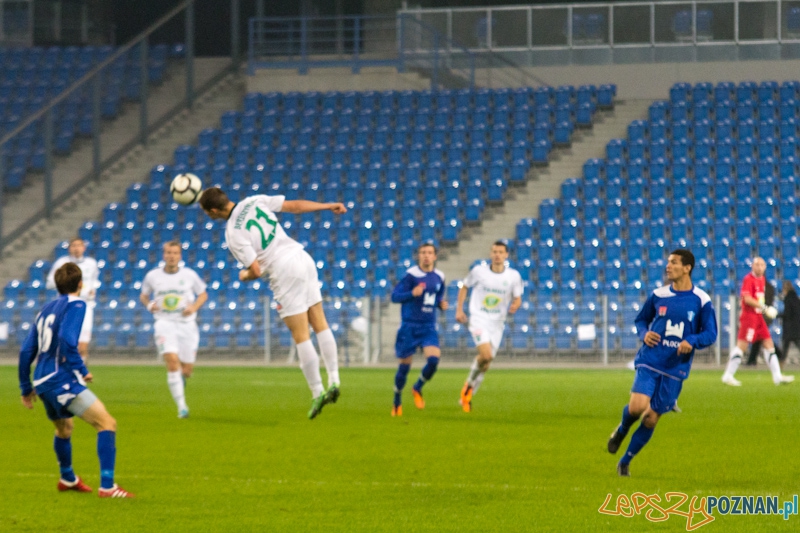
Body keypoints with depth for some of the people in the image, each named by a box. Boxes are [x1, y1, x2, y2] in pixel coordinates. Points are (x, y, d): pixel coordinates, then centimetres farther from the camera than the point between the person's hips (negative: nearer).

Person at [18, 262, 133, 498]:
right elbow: (66, 340, -23)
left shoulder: (46, 309, 18)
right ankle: (107, 486, -22)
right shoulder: (76, 305, -6)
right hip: (62, 380, -9)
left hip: (43, 382, 9)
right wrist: (82, 370, -16)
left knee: (64, 427, 34)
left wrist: (26, 388, 26)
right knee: (107, 423, -13)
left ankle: (67, 479, 54)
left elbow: (26, 351, 18)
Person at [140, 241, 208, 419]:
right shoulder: (153, 276, 2)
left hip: (187, 324, 1)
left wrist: (194, 307, -6)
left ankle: (181, 378, 43)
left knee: (186, 369, 2)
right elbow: (143, 295, 17)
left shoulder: (189, 275, 1)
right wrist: (148, 305, -6)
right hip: (165, 323, -1)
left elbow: (203, 294, 13)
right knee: (172, 361, -23)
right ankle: (181, 406, -20)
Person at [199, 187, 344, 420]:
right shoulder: (254, 201, 4)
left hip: (285, 273, -6)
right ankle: (334, 381, 11)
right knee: (320, 324, 13)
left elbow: (256, 271, -14)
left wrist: (244, 276, 10)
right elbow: (294, 206, 3)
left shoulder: (233, 235, -11)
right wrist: (330, 206, 11)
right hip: (303, 258, 6)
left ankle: (317, 393, 1)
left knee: (301, 337, -1)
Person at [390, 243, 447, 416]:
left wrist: (442, 304, 2)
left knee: (433, 360, -18)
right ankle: (397, 402, 25)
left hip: (429, 327, 4)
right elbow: (395, 296, -12)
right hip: (409, 326, -3)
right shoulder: (411, 275, -10)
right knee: (404, 366, 3)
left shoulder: (439, 277, 7)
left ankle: (418, 389, 11)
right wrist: (412, 293, -28)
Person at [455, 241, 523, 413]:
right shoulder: (479, 271, -5)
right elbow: (464, 287, 10)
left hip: (497, 324, 3)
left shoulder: (513, 276, -3)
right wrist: (459, 310, 3)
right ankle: (469, 384, 2)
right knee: (486, 355, -24)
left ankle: (467, 397, 24)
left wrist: (515, 305, -19)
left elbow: (518, 298, 5)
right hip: (478, 320, -3)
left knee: (486, 363, 6)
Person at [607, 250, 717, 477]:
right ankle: (622, 429, 15)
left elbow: (710, 334, 0)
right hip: (650, 361, 0)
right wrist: (644, 334, -7)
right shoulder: (658, 295, 3)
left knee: (651, 419, 2)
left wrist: (691, 341, -19)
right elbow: (641, 320, 16)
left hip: (676, 368, 0)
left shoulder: (701, 301, -2)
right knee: (637, 407, -21)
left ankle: (625, 462, 19)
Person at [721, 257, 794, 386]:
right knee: (742, 345, -10)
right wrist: (764, 308, -22)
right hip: (749, 316, -9)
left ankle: (777, 376, 9)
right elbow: (747, 298, -22)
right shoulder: (748, 279, -12)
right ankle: (728, 376, -5)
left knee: (769, 344, 7)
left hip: (759, 317, 9)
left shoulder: (762, 279, 15)